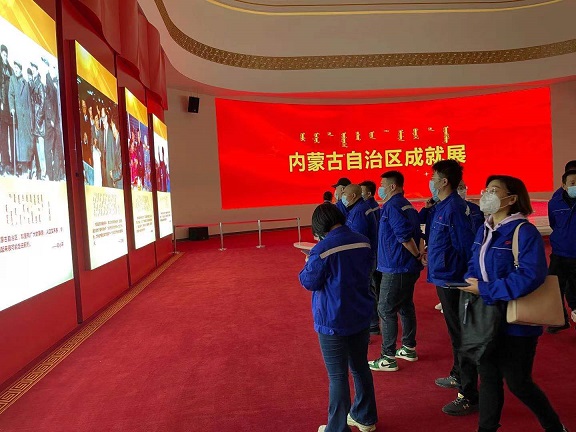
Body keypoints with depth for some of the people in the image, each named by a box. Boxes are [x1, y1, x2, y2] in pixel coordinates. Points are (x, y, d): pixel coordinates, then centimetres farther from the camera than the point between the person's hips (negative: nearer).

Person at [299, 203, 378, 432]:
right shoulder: (363, 242, -2)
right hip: (360, 316, 6)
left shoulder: (322, 249, -21)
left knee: (338, 376, 6)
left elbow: (309, 282, -12)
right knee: (360, 367, 20)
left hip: (333, 321, -6)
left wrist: (307, 265, 6)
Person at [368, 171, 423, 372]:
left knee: (386, 310, -2)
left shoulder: (393, 207, -17)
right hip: (408, 267, 10)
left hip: (395, 268, -10)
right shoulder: (406, 205, 15)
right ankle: (409, 348, 31)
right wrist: (418, 255, 7)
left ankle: (388, 358, 4)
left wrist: (418, 256, -13)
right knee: (405, 306, 19)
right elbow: (416, 233, 15)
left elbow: (405, 236, -26)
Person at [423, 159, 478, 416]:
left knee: (461, 336, -1)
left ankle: (470, 396, 10)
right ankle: (458, 375, 41)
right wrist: (432, 253, 11)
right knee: (455, 331, 23)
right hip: (444, 277, 10)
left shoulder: (454, 207, -20)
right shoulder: (442, 206, 11)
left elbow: (466, 244, -22)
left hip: (451, 279, -10)